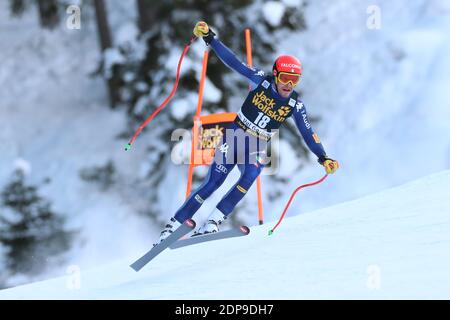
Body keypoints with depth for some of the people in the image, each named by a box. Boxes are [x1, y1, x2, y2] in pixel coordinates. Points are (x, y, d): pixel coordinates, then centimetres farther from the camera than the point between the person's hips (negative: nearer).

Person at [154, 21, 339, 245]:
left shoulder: (295, 105, -5)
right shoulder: (261, 81, -9)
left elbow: (307, 133, 0)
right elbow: (233, 62, -11)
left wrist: (323, 158, -10)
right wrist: (209, 38, -18)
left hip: (257, 149, 2)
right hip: (235, 137, -1)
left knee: (250, 177, -30)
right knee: (211, 184, -12)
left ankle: (212, 223, -27)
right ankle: (174, 224, -1)